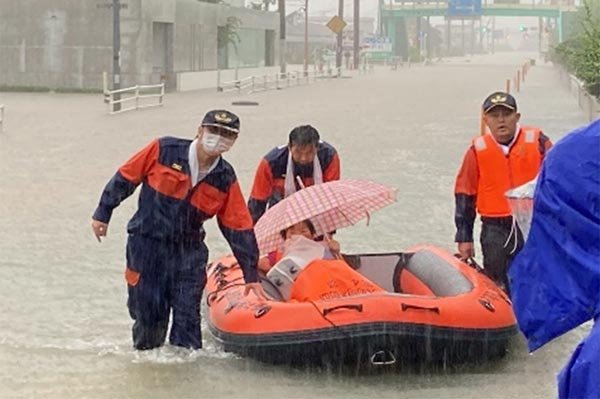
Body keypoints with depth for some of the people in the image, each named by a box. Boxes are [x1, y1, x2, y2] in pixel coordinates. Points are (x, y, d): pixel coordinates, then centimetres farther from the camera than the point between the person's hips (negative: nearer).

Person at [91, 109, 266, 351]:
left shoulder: (225, 179, -1)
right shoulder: (163, 150, -10)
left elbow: (240, 229, 2)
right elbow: (125, 178, 0)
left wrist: (251, 276, 2)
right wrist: (103, 214, 3)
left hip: (189, 252, 2)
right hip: (146, 244, -2)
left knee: (188, 316, -4)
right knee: (148, 313, 3)